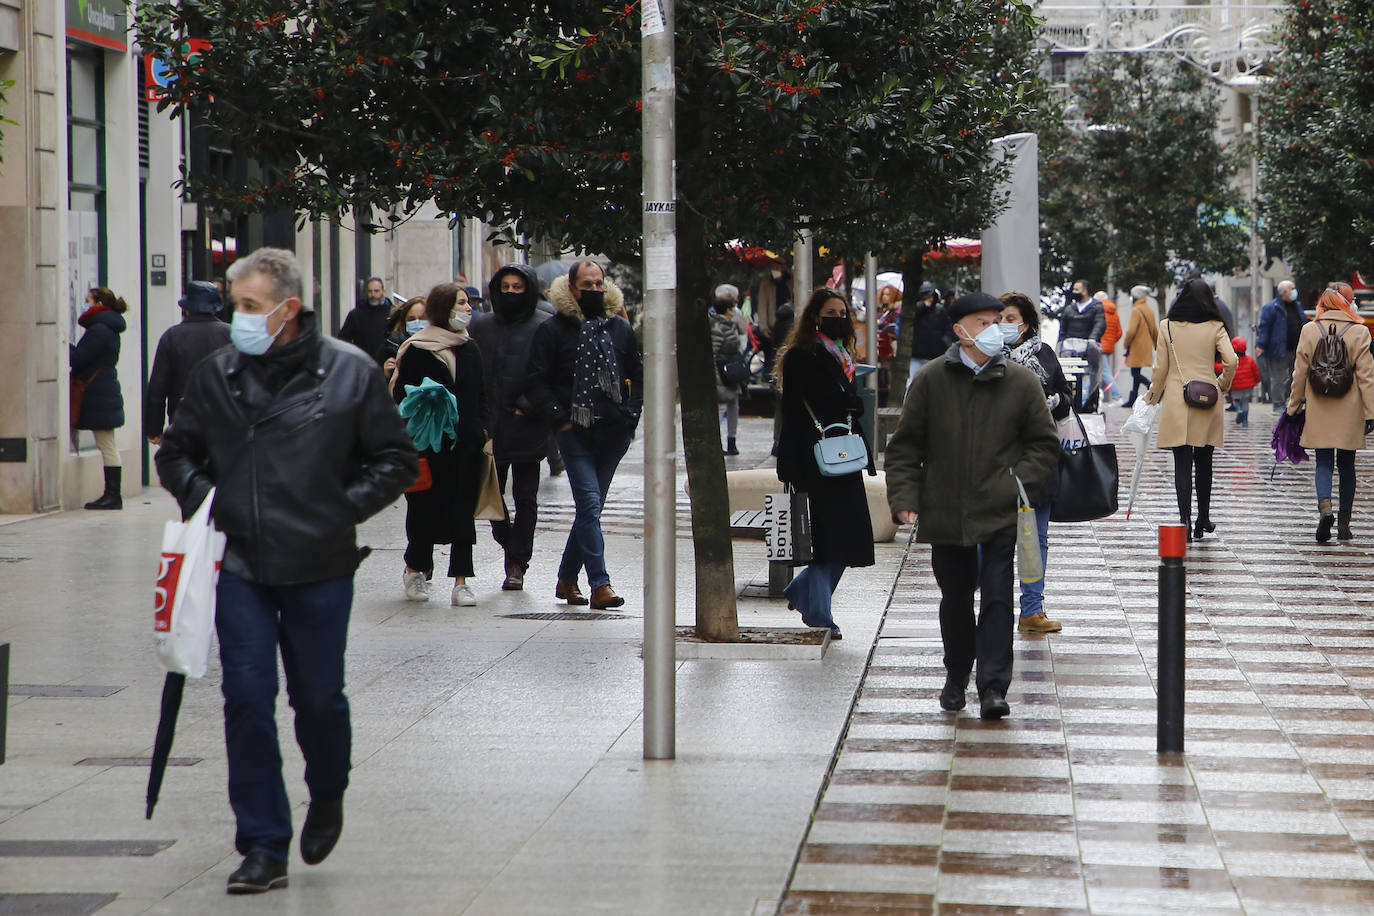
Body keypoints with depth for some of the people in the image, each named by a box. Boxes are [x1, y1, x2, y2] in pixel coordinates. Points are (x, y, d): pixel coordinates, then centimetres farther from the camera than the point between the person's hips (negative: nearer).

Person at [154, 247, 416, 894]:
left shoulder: (351, 373, -2)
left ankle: (327, 798, 39)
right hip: (240, 567, 2)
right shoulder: (215, 374, 4)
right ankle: (263, 847, 4)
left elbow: (395, 462, 5)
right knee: (247, 700, -3)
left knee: (319, 697, 8)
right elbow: (175, 451, 17)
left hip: (319, 567, -1)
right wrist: (201, 496, -1)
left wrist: (344, 508, -6)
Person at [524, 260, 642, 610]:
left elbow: (637, 378, 20)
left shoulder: (621, 329, 12)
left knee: (589, 508, 10)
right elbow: (536, 383, -1)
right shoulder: (553, 330, 0)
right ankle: (600, 584, -16)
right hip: (575, 433, -4)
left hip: (613, 434, 4)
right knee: (590, 505, -13)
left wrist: (630, 416, 7)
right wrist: (559, 419, -9)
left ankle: (567, 578, 22)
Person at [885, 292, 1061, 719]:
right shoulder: (931, 380, 1)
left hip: (1000, 514, -1)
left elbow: (1044, 444, 8)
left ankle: (994, 686, -8)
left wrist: (1021, 482, -6)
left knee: (997, 597, -7)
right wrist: (904, 497, -5)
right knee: (955, 599, 13)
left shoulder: (1021, 382, 1)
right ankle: (956, 677, 31)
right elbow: (905, 445, 5)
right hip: (945, 514, 1)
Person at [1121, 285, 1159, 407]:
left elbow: (1132, 330, -20)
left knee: (1135, 374, -6)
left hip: (1136, 347, -8)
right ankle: (1132, 400, 13)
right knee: (1136, 374, 11)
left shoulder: (1136, 310, -14)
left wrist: (1126, 344, -7)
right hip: (1147, 347, 8)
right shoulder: (1150, 310, 11)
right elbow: (1155, 330, 16)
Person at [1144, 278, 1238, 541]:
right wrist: (1223, 384, 9)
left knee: (1182, 463, -3)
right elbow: (1231, 361, -10)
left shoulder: (1167, 327, -1)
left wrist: (1153, 396, 16)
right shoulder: (1215, 327, -1)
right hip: (1207, 400, 1)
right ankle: (1203, 519, 23)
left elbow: (1160, 367, 2)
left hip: (1176, 400, -1)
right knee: (1204, 462, 14)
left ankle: (1185, 519, -15)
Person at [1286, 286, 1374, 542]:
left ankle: (1325, 508, -22)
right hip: (1349, 413, 0)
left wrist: (1294, 406, 11)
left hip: (1319, 412, 0)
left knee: (1324, 463, 5)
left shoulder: (1309, 331, -2)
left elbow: (1300, 373, 2)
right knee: (1346, 465, 10)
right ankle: (1344, 524, 13)